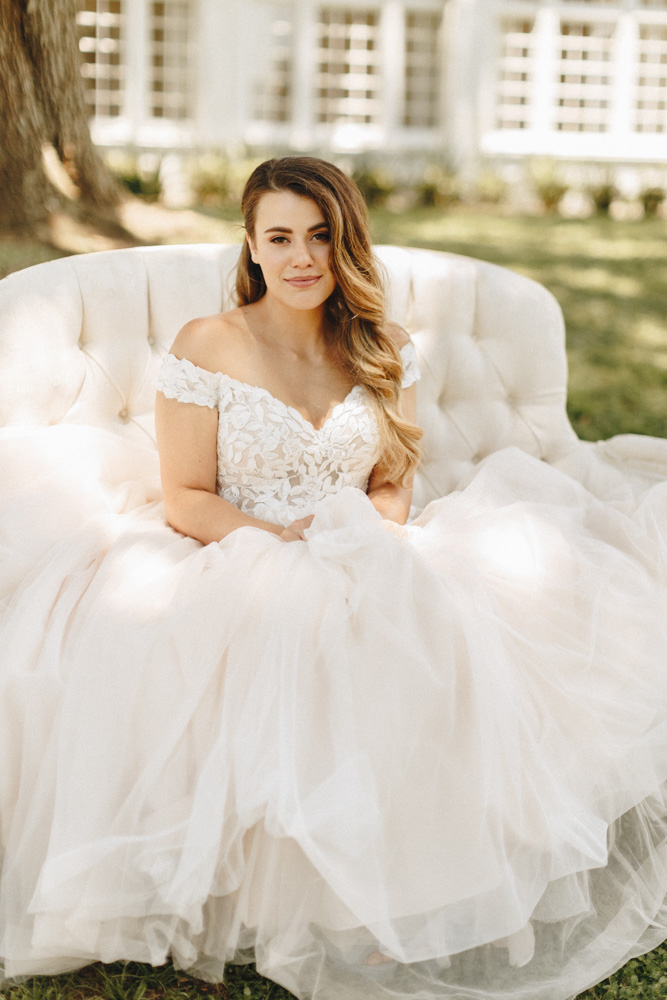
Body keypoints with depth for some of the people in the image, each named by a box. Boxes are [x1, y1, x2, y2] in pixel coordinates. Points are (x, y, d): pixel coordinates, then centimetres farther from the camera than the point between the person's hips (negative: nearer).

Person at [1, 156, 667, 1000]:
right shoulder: (207, 346, 0)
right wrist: (283, 538, -16)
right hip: (240, 571, -3)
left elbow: (392, 485, 14)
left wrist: (373, 535, -9)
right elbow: (185, 499, -2)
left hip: (368, 571, 4)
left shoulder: (382, 353, 12)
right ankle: (345, 909, -24)